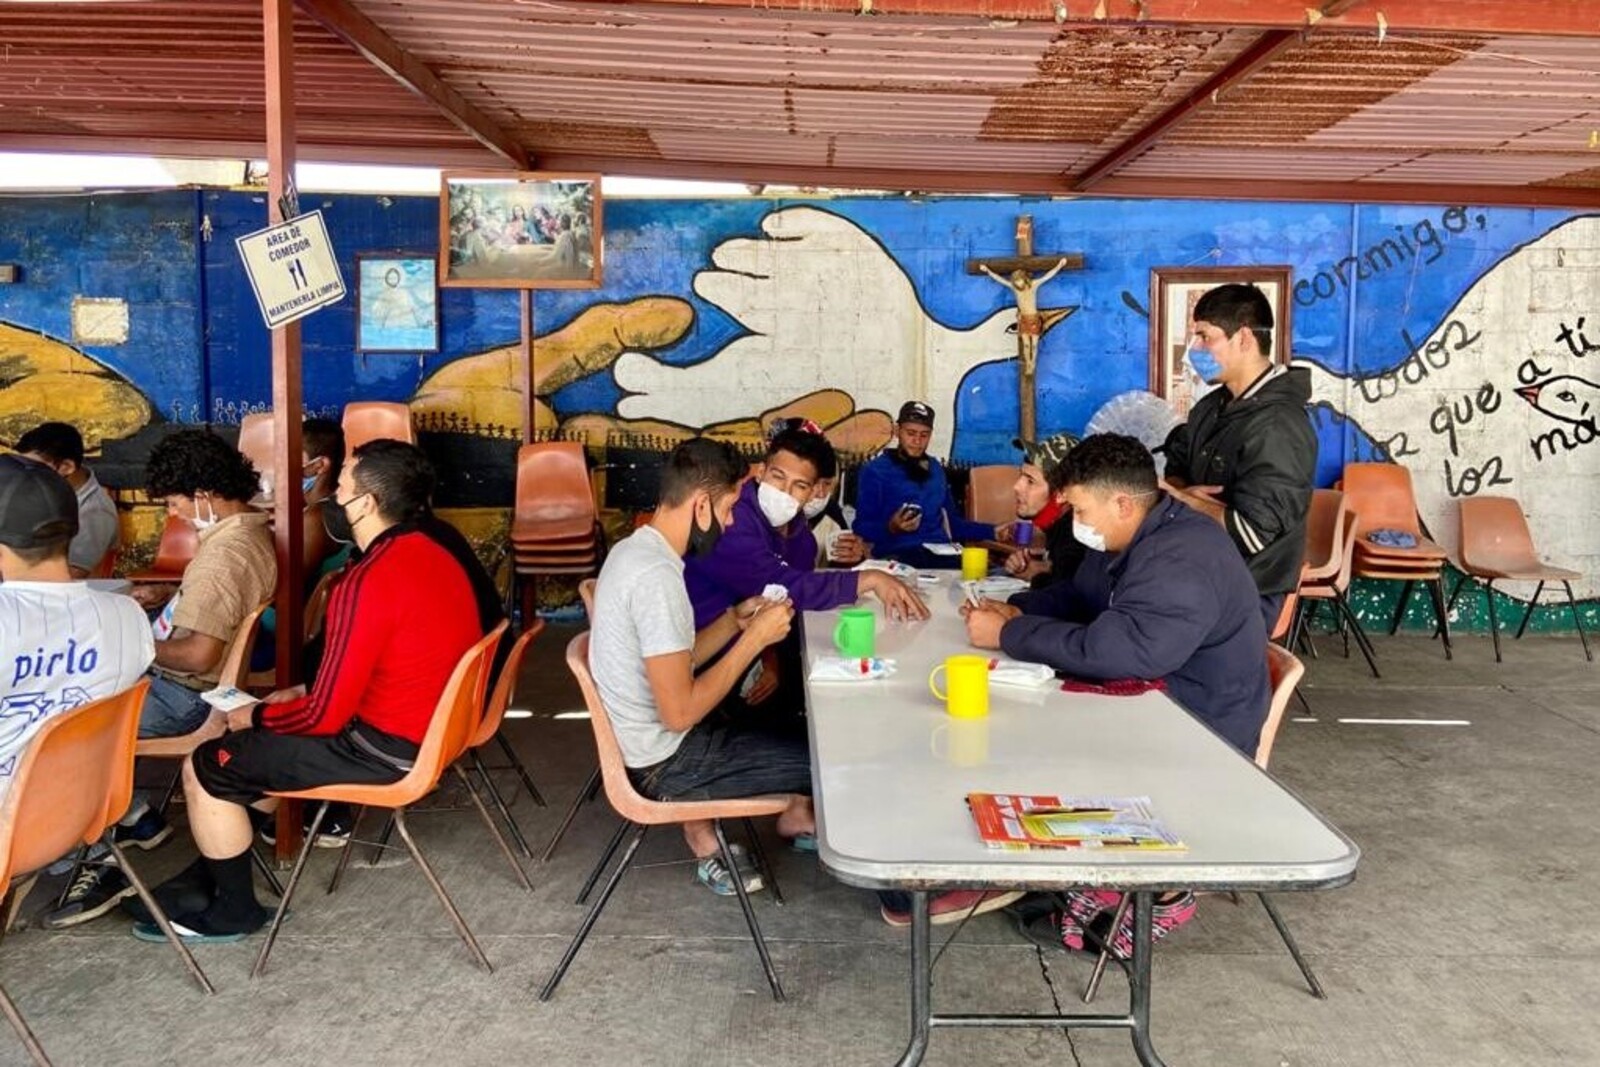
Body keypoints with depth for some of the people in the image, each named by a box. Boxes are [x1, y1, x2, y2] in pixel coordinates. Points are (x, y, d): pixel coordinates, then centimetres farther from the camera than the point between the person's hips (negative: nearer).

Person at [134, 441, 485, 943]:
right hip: (430, 728, 10)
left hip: (385, 750, -9)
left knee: (206, 767, 4)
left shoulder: (368, 584, -25)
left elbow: (325, 715, -21)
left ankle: (234, 911, 21)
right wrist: (303, 692, 11)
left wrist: (256, 716, -2)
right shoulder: (434, 556, 4)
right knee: (252, 738, 25)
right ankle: (212, 875, 34)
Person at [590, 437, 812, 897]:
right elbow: (681, 712, -27)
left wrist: (735, 620, 0)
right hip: (664, 762, -9)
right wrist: (755, 638, -20)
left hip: (647, 740, 9)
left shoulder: (635, 549, 2)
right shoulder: (656, 577, -28)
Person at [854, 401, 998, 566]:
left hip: (939, 553, 5)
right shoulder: (875, 471, 2)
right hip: (896, 556, -5)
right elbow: (862, 528, -4)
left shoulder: (936, 469, 20)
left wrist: (992, 532, 14)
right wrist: (891, 528, -23)